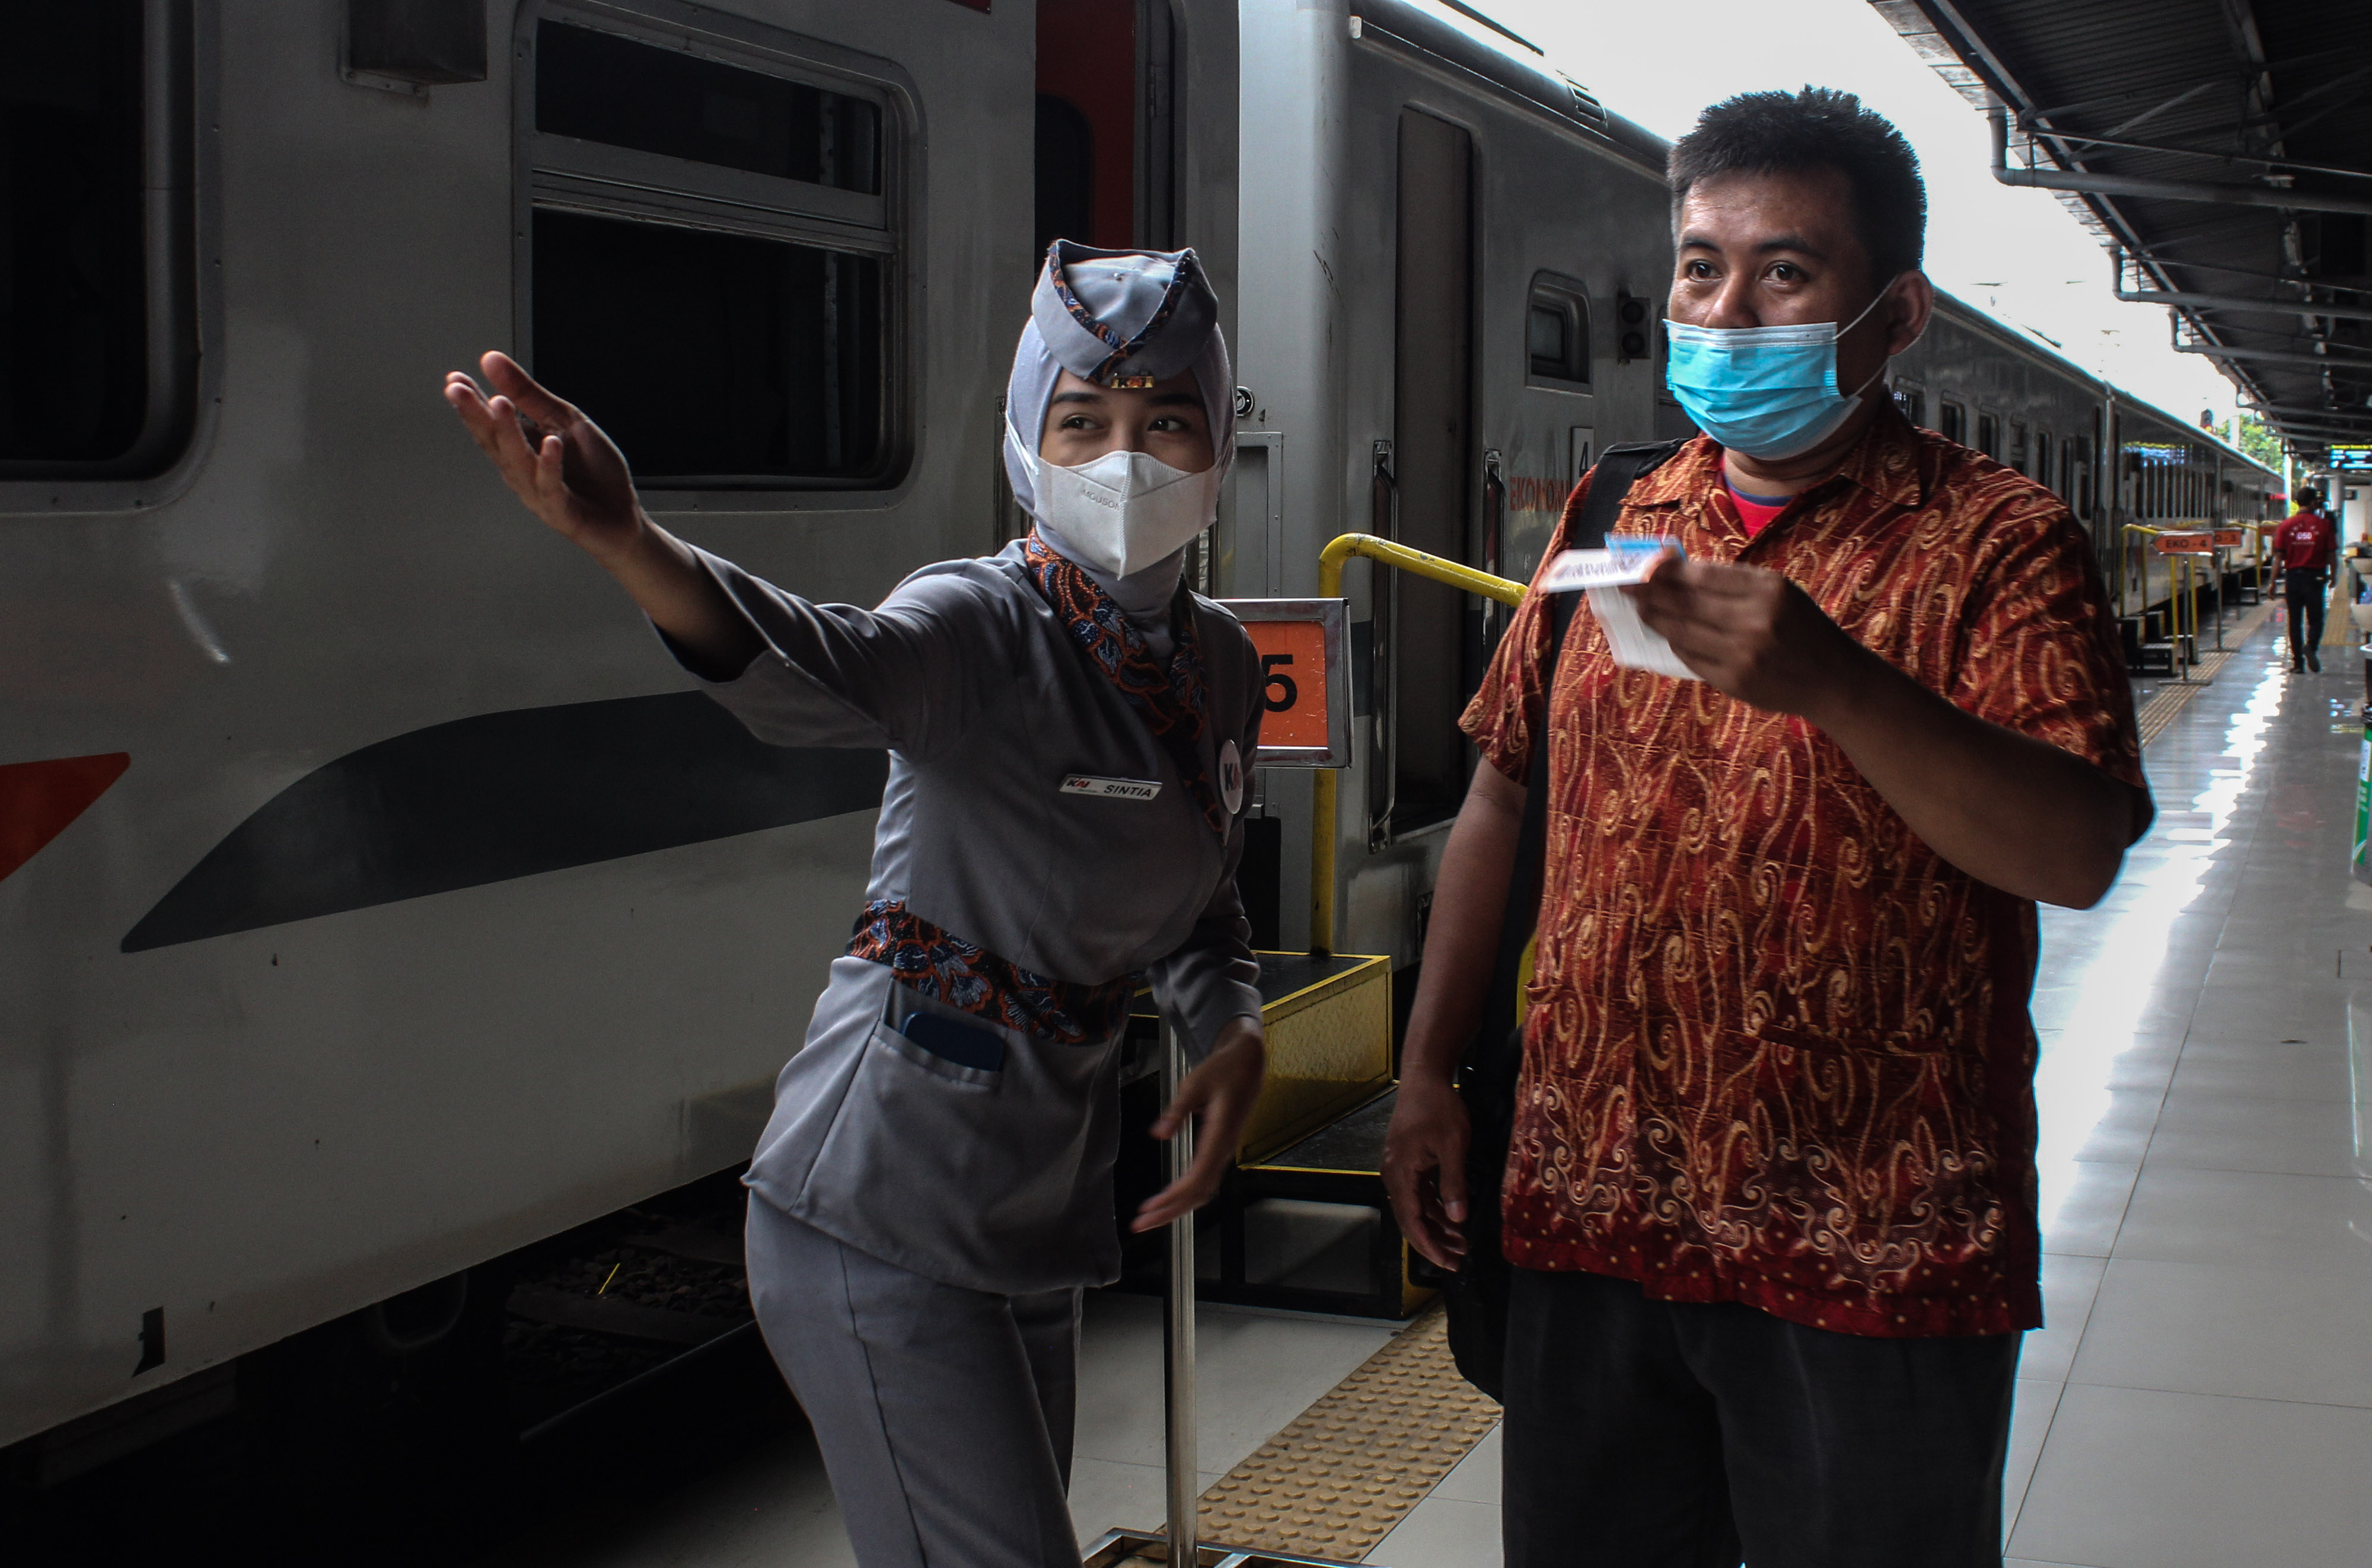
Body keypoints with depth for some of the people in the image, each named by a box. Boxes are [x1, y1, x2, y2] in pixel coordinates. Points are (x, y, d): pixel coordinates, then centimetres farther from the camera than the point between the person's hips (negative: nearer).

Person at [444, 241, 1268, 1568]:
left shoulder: (1221, 663, 6)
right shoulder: (985, 627, -17)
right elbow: (816, 673, -40)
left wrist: (1235, 1032, -2)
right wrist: (631, 547, -61)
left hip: (1040, 1211, 8)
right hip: (887, 1214, -8)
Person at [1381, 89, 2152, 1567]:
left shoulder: (1996, 540, -6)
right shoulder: (1610, 523, 10)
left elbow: (2081, 854, -18)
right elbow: (1504, 799, 16)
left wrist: (1835, 684, -33)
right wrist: (1430, 1074, 12)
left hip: (1874, 1261, -4)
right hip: (1590, 1218, 4)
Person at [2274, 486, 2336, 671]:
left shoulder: (2286, 525, -1)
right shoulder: (2324, 525, -5)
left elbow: (2279, 556, -3)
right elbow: (2332, 555, -2)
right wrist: (2332, 576, 12)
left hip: (2293, 575, 1)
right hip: (2315, 576, -1)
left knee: (2295, 620, 9)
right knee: (2315, 619, 9)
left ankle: (2298, 661, 9)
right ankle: (2312, 646, -19)